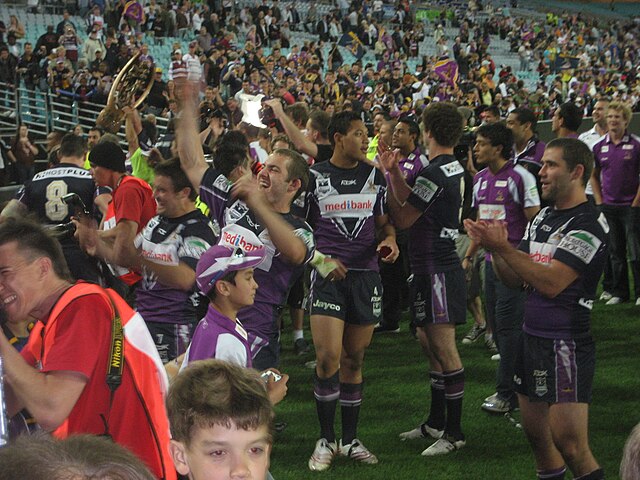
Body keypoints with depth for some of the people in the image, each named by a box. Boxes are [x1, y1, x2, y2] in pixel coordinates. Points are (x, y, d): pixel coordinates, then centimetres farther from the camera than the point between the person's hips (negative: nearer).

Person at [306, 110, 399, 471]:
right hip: (328, 276, -3)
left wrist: (389, 240, -5)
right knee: (328, 357, -12)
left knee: (355, 360, 8)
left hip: (366, 275, 3)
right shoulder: (315, 177, 1)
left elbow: (384, 222, 17)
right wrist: (320, 259, -10)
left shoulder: (374, 176, 9)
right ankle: (326, 438, 2)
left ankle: (350, 439, 18)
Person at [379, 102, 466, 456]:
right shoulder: (454, 168, 11)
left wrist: (385, 177, -7)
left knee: (444, 348, -7)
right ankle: (436, 422, 27)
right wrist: (395, 173, 14)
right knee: (429, 342, 17)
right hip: (433, 266, 11)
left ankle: (454, 432, -2)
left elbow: (402, 218, -14)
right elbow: (413, 204, 15)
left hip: (436, 270, -11)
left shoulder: (433, 174, -19)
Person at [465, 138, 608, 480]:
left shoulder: (589, 224, -14)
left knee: (570, 446, -10)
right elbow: (516, 279, 12)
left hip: (566, 344, -9)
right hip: (531, 337, 9)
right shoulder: (542, 217, 13)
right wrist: (493, 247, -4)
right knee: (535, 432, 14)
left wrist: (503, 247, -23)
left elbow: (551, 283, -23)